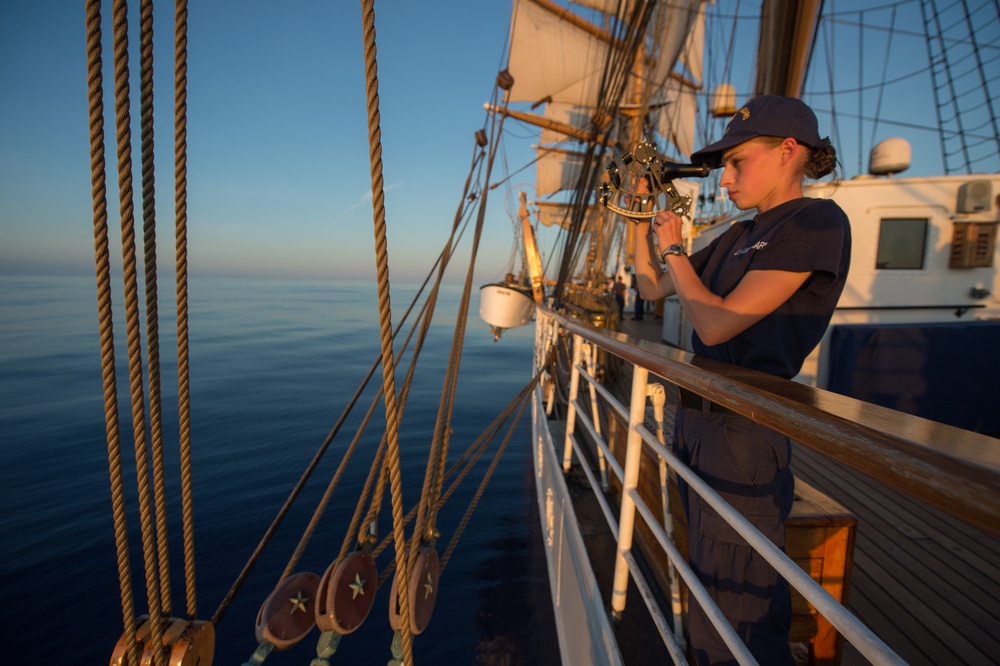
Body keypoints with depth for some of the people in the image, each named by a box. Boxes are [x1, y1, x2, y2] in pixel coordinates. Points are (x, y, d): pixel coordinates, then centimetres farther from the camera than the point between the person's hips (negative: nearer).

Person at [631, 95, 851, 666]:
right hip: (699, 420, 9)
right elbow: (653, 288, 19)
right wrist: (643, 220, 12)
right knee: (708, 585, 26)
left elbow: (715, 324, -21)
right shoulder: (740, 236, 13)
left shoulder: (818, 222, -12)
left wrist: (674, 249, -8)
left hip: (744, 432, -9)